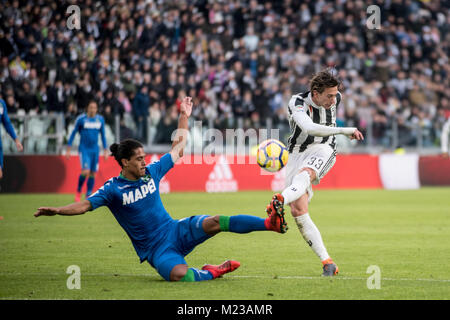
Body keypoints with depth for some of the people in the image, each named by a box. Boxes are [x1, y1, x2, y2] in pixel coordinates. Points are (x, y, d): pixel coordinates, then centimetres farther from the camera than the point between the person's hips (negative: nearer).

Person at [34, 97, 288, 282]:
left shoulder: (152, 173, 6)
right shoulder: (113, 189, -7)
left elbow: (178, 148, 17)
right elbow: (85, 205, -14)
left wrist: (184, 117, 15)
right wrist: (57, 211, -30)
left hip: (177, 231, 4)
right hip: (156, 249, -4)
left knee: (214, 222, -23)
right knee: (179, 274, -36)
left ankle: (271, 223, -27)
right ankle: (211, 272, -9)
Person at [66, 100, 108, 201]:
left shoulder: (100, 119, 5)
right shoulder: (81, 119, -6)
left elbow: (103, 135, 15)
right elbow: (73, 133, 1)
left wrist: (105, 150, 13)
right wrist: (68, 149, -1)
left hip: (95, 150, 4)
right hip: (84, 149, -4)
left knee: (92, 174, 2)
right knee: (85, 171, -18)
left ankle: (88, 196, 11)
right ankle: (78, 191, 4)